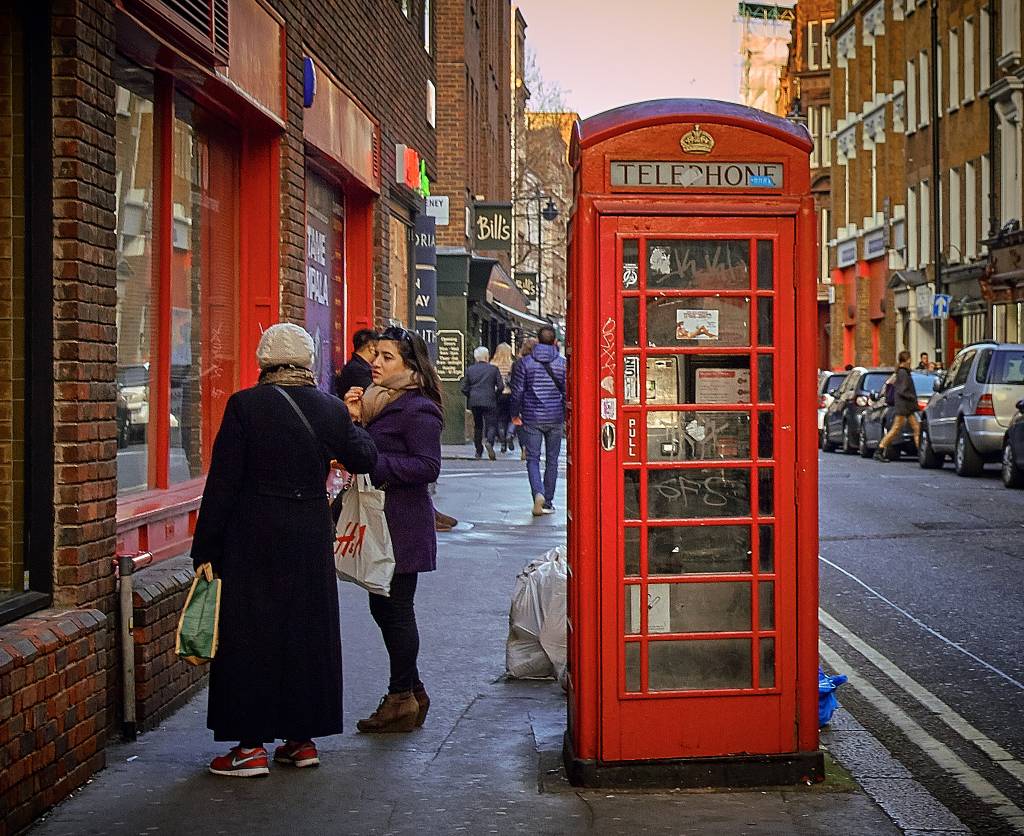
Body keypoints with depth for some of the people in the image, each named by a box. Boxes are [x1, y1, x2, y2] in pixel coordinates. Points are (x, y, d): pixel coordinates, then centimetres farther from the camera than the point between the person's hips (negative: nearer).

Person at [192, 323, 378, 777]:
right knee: (306, 632, 13)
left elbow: (222, 483, -10)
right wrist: (350, 424, 33)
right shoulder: (330, 409, 0)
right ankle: (303, 738, 20)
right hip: (311, 539, 4)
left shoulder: (245, 405, -10)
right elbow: (364, 459, 15)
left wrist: (205, 549, -4)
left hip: (252, 540, -3)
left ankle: (252, 745, 6)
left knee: (249, 636, 4)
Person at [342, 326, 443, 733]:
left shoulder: (418, 409, -13)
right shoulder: (377, 401, 15)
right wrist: (354, 420, -3)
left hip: (403, 526, -9)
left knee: (395, 608, -2)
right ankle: (412, 692, 26)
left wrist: (375, 464, -22)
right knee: (383, 607, 14)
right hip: (380, 520, 9)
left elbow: (428, 467, -20)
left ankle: (402, 698, 9)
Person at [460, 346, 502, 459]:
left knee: (477, 426, 15)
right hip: (489, 402, -3)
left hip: (474, 402, 3)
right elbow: (500, 386, -2)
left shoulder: (470, 370, 5)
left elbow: (464, 388, 5)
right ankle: (489, 441, -30)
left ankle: (479, 452, 17)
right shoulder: (493, 369, -1)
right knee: (491, 424, 0)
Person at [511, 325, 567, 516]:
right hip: (555, 419, 1)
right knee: (552, 460, 10)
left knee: (532, 459, 5)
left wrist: (515, 414, 12)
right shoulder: (562, 363, -1)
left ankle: (538, 493, -19)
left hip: (532, 418, -1)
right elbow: (568, 392, 0)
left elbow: (517, 391, -1)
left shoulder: (525, 363, -3)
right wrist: (568, 416, 12)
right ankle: (548, 503, 14)